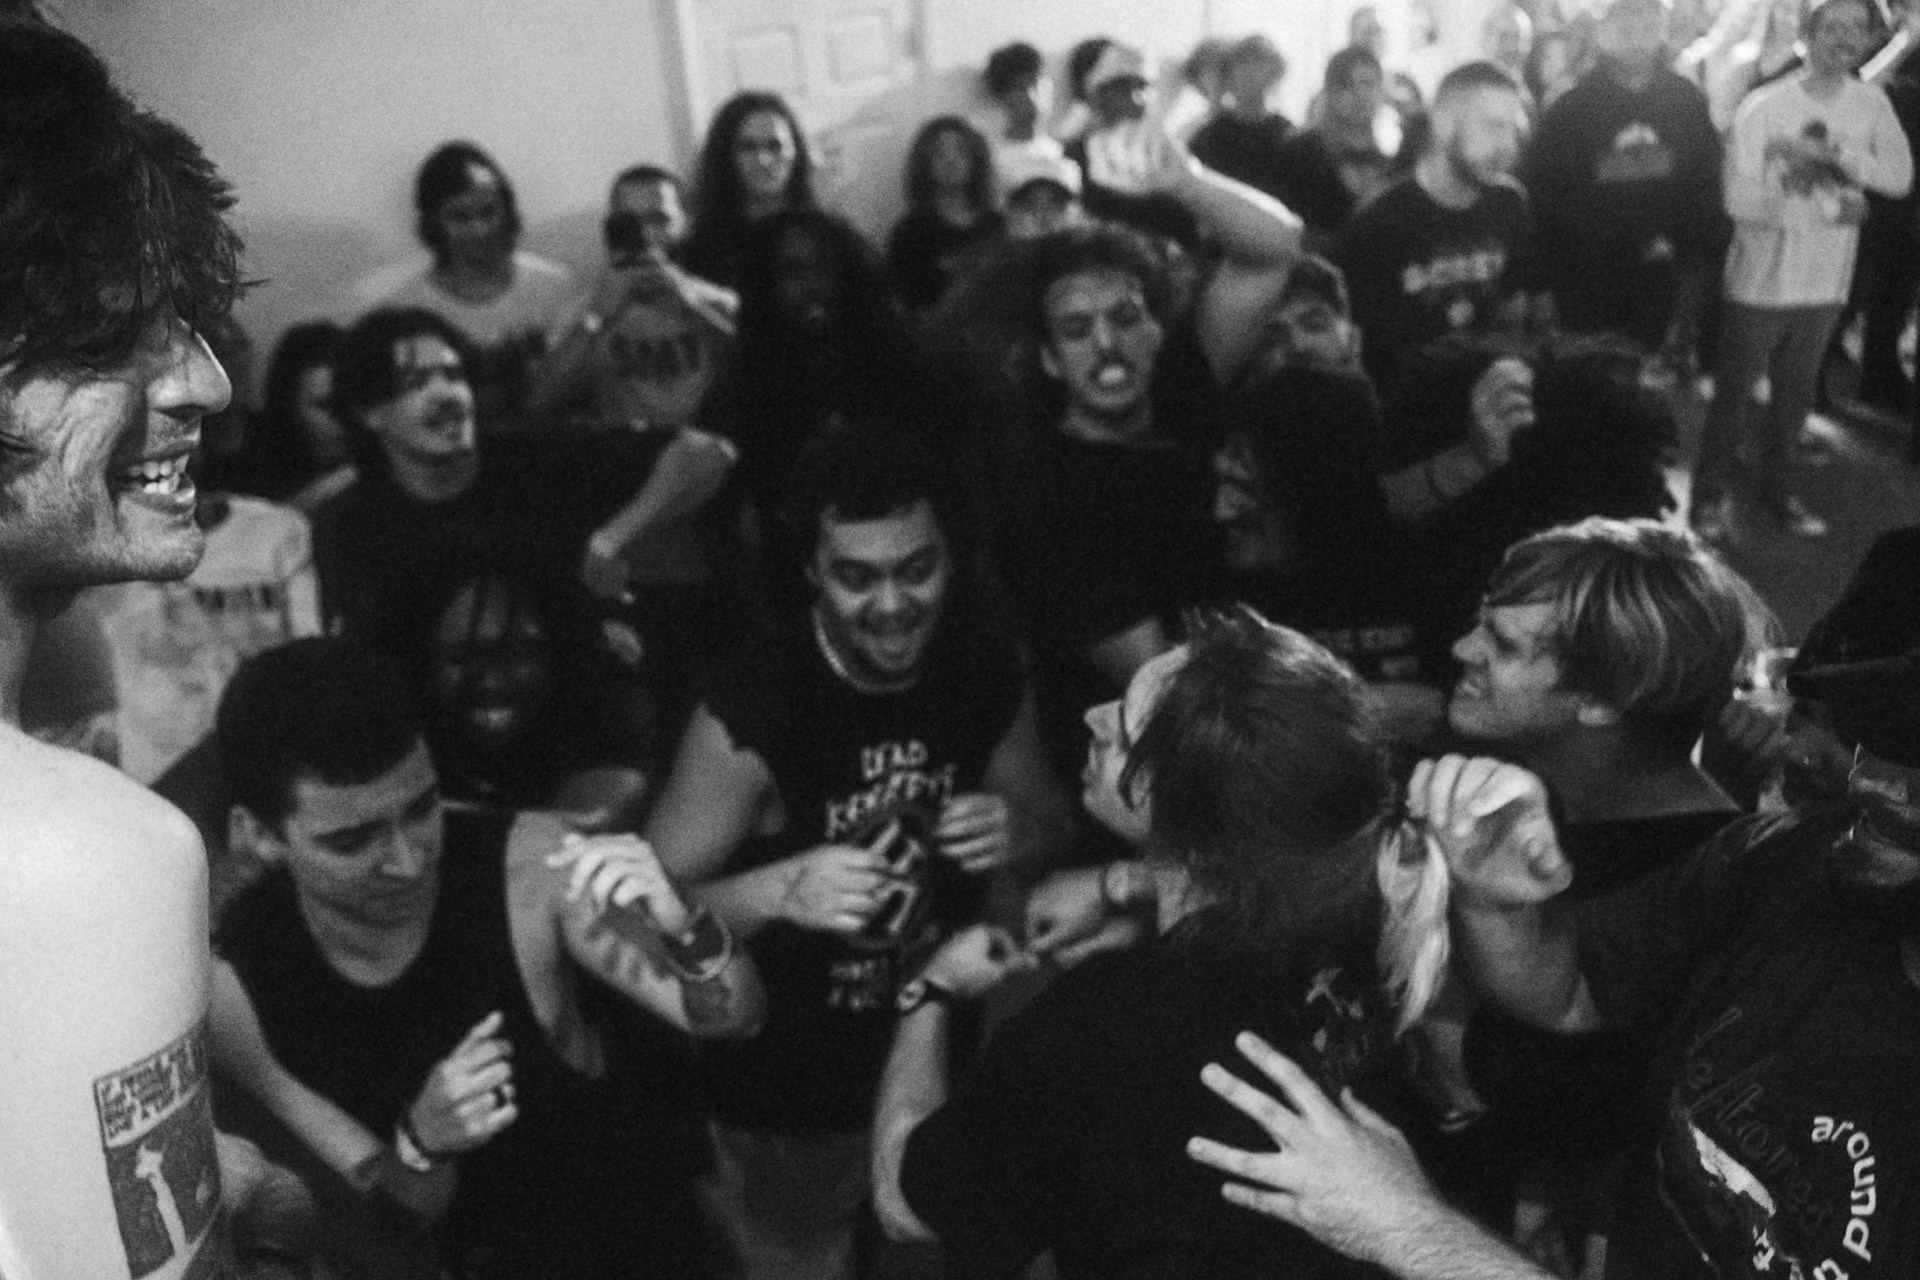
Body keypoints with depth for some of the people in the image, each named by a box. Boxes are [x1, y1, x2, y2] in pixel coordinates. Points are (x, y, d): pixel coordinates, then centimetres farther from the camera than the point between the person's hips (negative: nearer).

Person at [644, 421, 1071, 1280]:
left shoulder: (987, 668, -12)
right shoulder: (750, 710, -26)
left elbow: (1051, 821, 4)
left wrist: (1020, 830, -20)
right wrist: (780, 889, -38)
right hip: (786, 1100, -4)